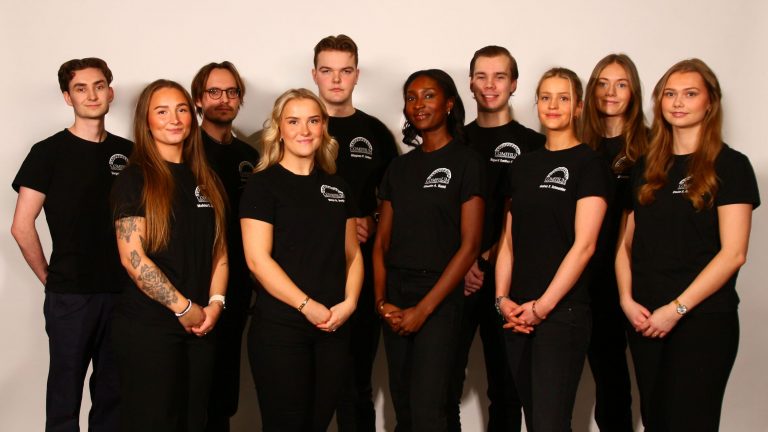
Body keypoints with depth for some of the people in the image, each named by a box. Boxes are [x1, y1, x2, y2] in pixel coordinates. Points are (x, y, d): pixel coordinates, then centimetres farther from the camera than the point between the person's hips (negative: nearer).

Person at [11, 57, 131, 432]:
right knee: (66, 393, 6)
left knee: (113, 392, 12)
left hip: (122, 292, 4)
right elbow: (22, 226, -6)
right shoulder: (49, 152, -4)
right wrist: (49, 278, -2)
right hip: (70, 295, -3)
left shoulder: (128, 152, 7)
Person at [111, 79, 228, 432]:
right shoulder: (135, 179, -5)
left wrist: (215, 302, -2)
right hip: (147, 326, -5)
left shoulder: (205, 179, 12)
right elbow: (132, 257, -13)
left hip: (201, 324, 6)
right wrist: (184, 308, -13)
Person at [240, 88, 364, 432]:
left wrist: (348, 303, -4)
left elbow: (352, 253, 14)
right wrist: (307, 306, -15)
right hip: (279, 328, -5)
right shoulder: (263, 184, -4)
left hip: (334, 328, 5)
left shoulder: (337, 187, 13)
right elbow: (257, 258, -12)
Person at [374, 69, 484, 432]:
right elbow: (382, 240, 12)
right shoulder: (400, 167, 13)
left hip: (439, 295, -5)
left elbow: (470, 245, -9)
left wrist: (423, 309, -13)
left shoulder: (465, 161, -4)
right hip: (395, 294, 5)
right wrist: (381, 300, -4)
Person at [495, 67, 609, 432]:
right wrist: (503, 298, 0)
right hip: (517, 314, 6)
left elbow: (584, 244, -12)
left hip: (562, 311, -6)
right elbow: (509, 240, 14)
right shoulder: (523, 165, 14)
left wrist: (542, 306, -13)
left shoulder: (588, 163, -4)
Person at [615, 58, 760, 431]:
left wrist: (676, 308, -15)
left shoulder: (730, 166, -4)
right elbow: (626, 243, 13)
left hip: (703, 320, -5)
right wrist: (627, 299, -3)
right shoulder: (646, 168, 12)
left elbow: (733, 253, -11)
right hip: (645, 320, 5)